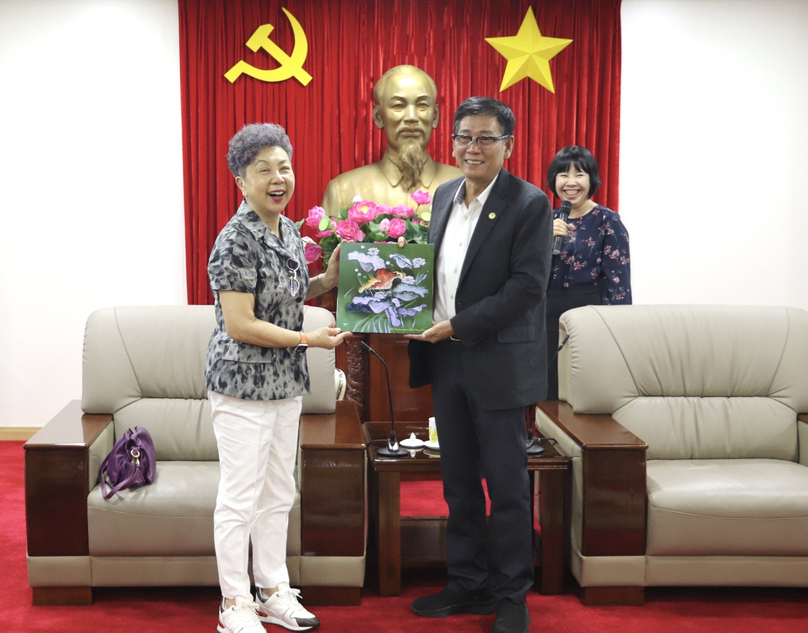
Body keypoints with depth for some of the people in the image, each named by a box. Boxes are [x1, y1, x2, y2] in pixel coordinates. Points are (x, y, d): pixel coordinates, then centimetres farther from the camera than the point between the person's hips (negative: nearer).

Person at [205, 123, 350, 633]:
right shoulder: (237, 240, -18)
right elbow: (240, 324, -21)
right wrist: (309, 339, -17)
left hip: (286, 384, 8)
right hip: (243, 385, -8)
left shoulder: (289, 230, 7)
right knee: (241, 498, 2)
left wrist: (330, 279, 5)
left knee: (279, 494, 16)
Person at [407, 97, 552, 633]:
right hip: (447, 360, 7)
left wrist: (457, 326, -18)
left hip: (498, 362, -6)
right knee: (458, 483, 15)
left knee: (508, 487, 4)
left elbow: (528, 287, -17)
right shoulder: (444, 196, 11)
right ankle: (467, 584, 29)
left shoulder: (529, 204, -10)